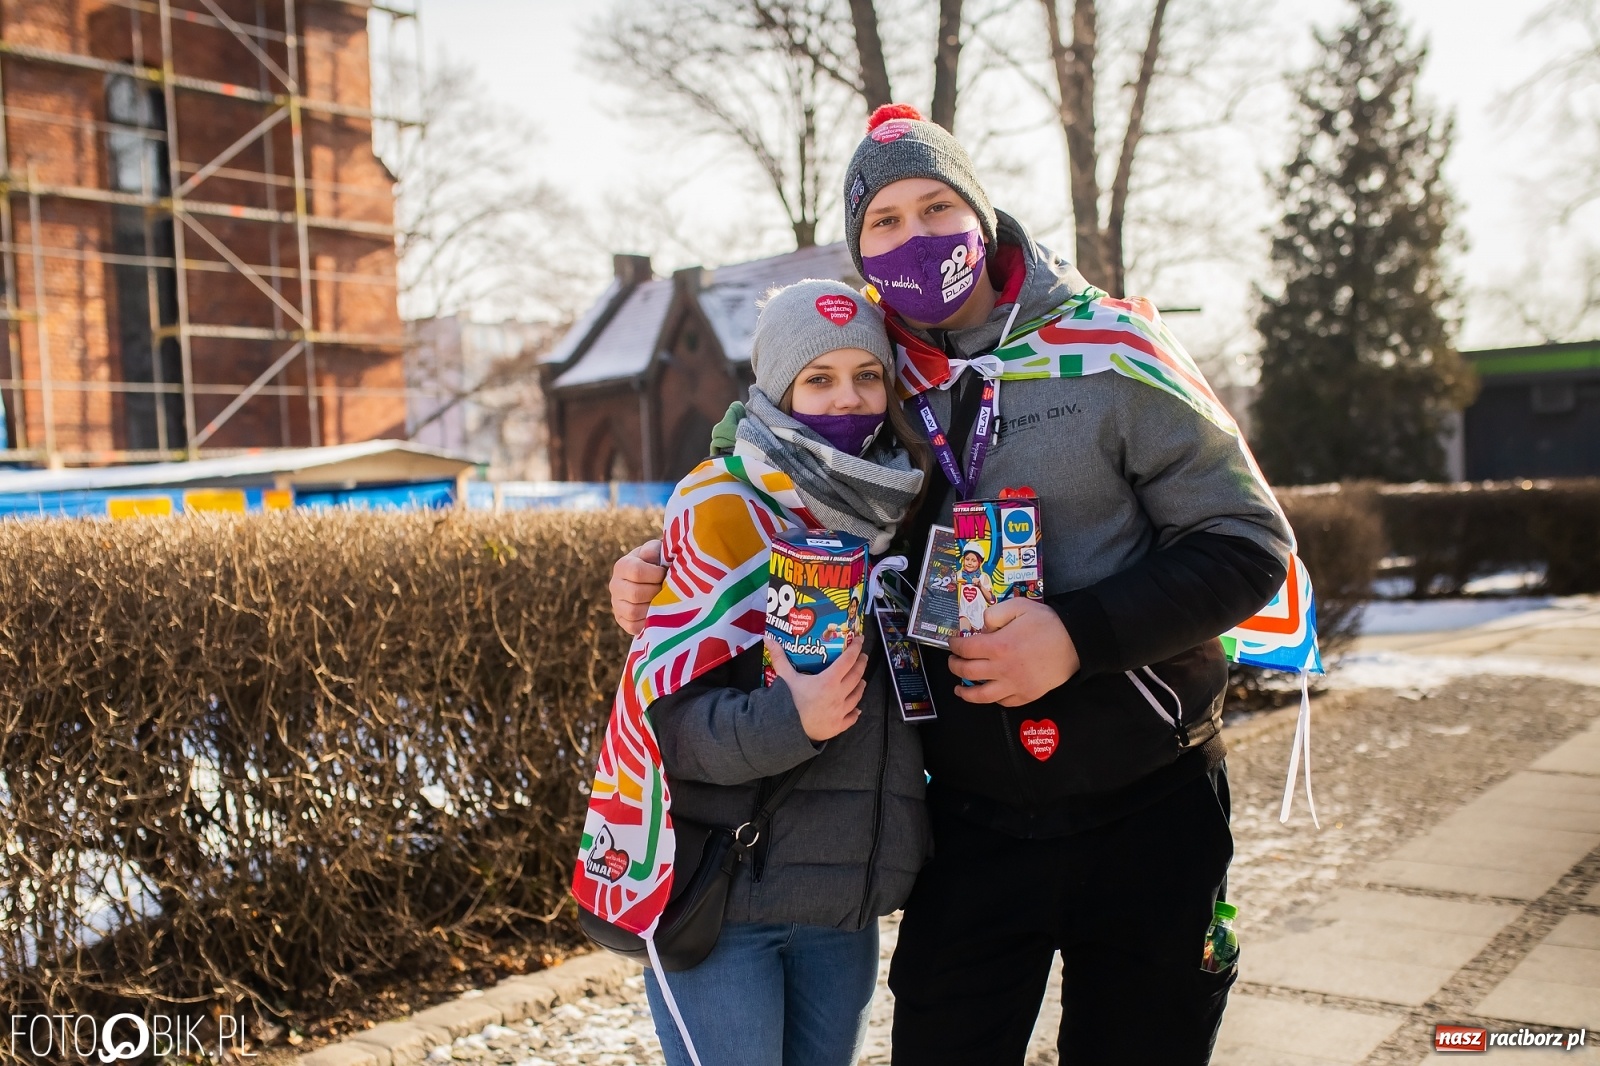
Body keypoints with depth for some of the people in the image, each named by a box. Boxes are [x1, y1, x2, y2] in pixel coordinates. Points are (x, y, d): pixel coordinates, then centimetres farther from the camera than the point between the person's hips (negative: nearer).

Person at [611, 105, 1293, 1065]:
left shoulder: (1109, 355, -10)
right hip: (972, 827, 2)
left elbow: (1247, 543, -10)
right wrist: (664, 581, -3)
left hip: (1145, 815, -2)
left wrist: (1081, 633, -23)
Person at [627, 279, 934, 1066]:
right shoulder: (724, 510, -10)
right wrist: (787, 720, -30)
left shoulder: (897, 517, 9)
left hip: (844, 909, 6)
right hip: (720, 901, -6)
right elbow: (671, 718, -15)